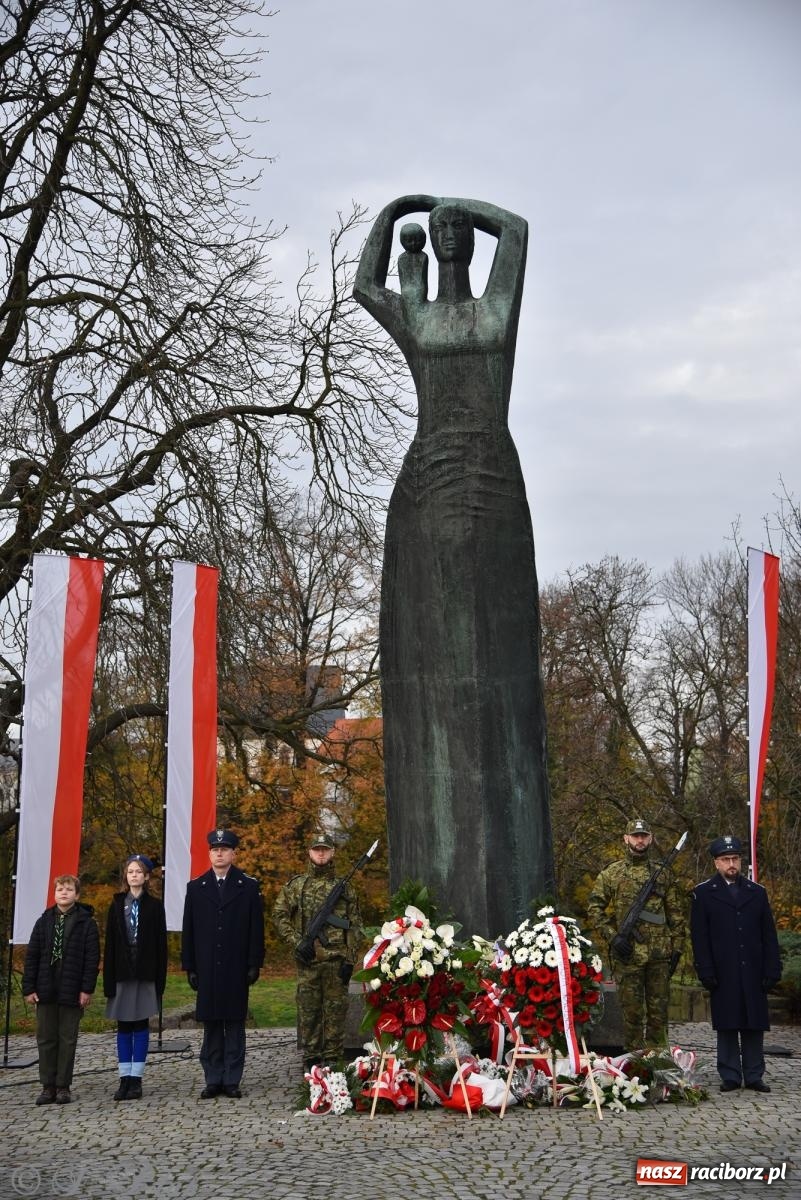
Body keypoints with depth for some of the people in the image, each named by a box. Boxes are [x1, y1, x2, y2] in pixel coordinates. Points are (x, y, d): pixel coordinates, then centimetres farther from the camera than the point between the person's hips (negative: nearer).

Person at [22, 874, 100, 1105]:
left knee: (67, 1040, 4)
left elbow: (92, 958, -5)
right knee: (46, 1039, 7)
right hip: (46, 991, 3)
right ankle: (48, 1086, 15)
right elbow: (32, 956, 6)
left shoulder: (86, 922, -2)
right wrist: (29, 988, 0)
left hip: (72, 991, -3)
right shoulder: (44, 921, 7)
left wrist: (87, 989, -10)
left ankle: (63, 1086, 12)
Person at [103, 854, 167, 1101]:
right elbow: (110, 945, 5)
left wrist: (160, 980, -6)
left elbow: (161, 945, 0)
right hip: (122, 973, 2)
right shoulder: (117, 905, 8)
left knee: (141, 1025, 1)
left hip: (146, 974, -2)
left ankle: (136, 1079, 6)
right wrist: (109, 980, -1)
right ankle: (125, 1078, 10)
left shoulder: (155, 906, 2)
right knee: (123, 1026, 5)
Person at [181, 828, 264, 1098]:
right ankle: (213, 1080, 12)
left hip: (236, 970, -1)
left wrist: (254, 964, -5)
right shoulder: (195, 887, 8)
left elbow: (256, 929, 2)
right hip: (207, 969, 1)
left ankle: (232, 1080, 10)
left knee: (235, 1025, 3)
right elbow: (189, 931, 7)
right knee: (211, 1025, 6)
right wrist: (189, 967, 2)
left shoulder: (248, 886, 3)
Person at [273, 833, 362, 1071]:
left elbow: (355, 927, 5)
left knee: (336, 1009, 3)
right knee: (308, 1009, 5)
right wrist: (295, 942, -5)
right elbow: (279, 914, 6)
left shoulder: (345, 889, 7)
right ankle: (311, 1058, 15)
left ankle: (333, 1058, 12)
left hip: (337, 960, 0)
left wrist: (350, 959, -2)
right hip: (308, 961, 0)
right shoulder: (296, 885, 7)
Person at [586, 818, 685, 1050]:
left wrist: (676, 947, 5)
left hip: (659, 954, 2)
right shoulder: (611, 873, 3)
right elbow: (594, 908, 1)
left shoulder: (664, 874, 10)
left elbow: (676, 913, 11)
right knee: (632, 1012, 3)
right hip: (627, 955, -2)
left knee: (659, 1011, 6)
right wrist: (612, 937, -9)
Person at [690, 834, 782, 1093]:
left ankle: (754, 1076, 13)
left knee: (754, 1026, 5)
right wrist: (706, 973, -7)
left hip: (754, 974, 2)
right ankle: (730, 1077, 10)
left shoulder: (757, 892, 11)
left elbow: (769, 935, 10)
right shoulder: (703, 893, 3)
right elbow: (699, 937, 0)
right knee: (727, 1028, 3)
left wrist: (772, 970, 2)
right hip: (723, 975, -2)